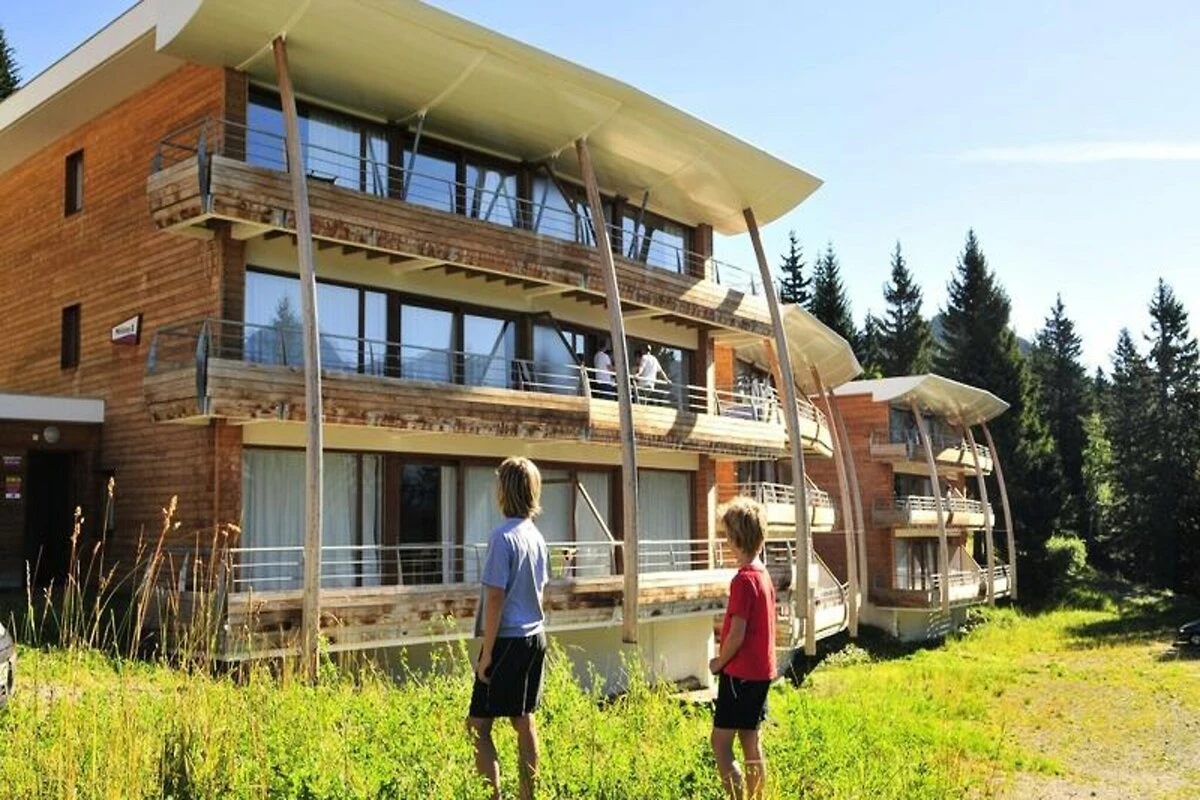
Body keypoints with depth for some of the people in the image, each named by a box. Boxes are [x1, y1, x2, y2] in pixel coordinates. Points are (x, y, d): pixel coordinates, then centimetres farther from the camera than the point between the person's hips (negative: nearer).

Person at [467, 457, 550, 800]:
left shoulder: (503, 536, -16)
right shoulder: (536, 535, 8)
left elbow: (495, 597, -18)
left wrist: (486, 653, -14)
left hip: (509, 639, -8)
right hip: (535, 637, 8)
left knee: (478, 724, -1)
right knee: (524, 720, 14)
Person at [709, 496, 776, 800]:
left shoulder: (743, 579, -19)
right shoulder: (763, 573, 9)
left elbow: (737, 634, -21)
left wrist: (719, 662, -6)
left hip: (740, 672, -9)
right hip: (761, 670, 9)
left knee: (721, 743, -3)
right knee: (750, 742, 14)